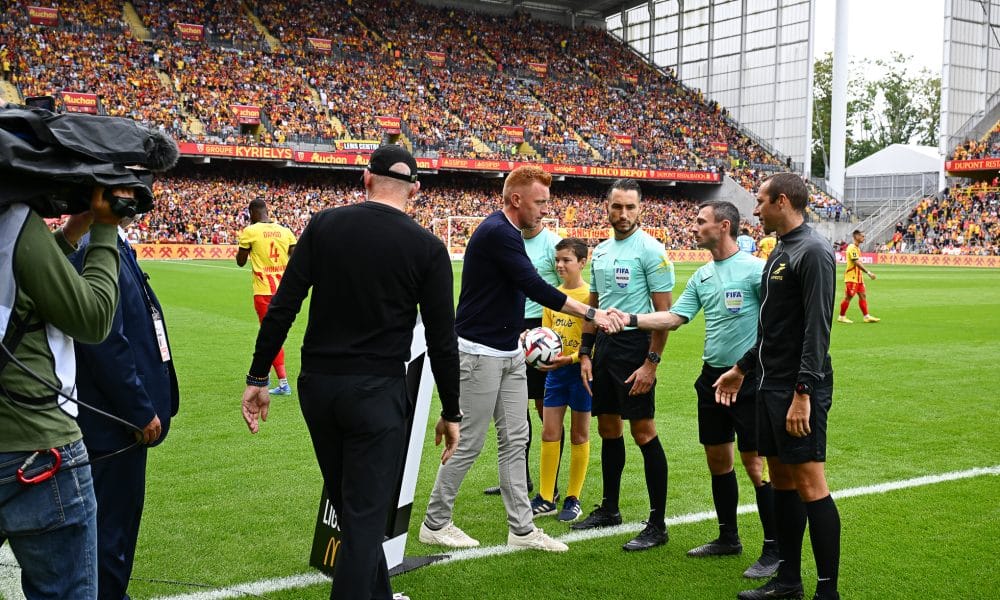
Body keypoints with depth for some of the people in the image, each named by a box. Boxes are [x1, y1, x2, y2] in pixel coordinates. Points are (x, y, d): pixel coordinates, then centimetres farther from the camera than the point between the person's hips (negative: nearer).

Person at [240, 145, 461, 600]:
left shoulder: (324, 225, 1)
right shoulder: (427, 247, -5)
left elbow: (281, 308, -3)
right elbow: (442, 341, -4)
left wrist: (258, 378, 5)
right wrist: (451, 414, 6)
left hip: (317, 386, 4)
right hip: (377, 392, -4)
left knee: (350, 508, 20)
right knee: (365, 517, 3)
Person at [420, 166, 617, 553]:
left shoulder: (507, 233, 13)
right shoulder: (497, 233, -18)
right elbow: (535, 288, -24)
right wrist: (590, 313, -20)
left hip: (508, 354, 10)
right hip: (480, 354, -10)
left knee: (515, 440, 10)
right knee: (469, 444, -1)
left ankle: (521, 528, 16)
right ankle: (434, 524, 14)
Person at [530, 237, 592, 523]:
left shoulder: (590, 295, -10)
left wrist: (571, 358, -22)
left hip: (580, 369, -5)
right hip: (555, 371, 5)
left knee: (579, 435, 7)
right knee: (549, 432, 5)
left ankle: (573, 498, 17)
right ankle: (546, 498, 14)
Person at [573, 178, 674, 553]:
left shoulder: (650, 250, -10)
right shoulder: (600, 251, 13)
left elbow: (664, 312, -12)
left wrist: (651, 363, -17)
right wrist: (585, 354, 11)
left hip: (634, 344, -7)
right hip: (604, 344, 7)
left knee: (643, 432, -5)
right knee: (608, 429, 14)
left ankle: (657, 524, 3)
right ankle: (609, 508, 28)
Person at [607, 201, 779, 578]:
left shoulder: (754, 268, -11)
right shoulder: (701, 277, 10)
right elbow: (674, 317, 9)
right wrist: (630, 318, -2)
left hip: (748, 378, -7)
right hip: (712, 377, 7)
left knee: (755, 463, -4)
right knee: (717, 459, 13)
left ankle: (774, 550, 7)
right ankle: (728, 537, 29)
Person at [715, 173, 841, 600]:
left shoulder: (813, 252, -14)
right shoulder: (780, 252, 16)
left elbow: (817, 329, -20)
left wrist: (803, 393, -24)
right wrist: (741, 368, 26)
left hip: (799, 389, -10)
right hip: (771, 385, 10)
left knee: (809, 484, -6)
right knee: (781, 480, 13)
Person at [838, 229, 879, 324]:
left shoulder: (857, 248, 15)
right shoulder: (852, 248, -16)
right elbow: (857, 263, -23)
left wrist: (868, 272, 16)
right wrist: (868, 272, -24)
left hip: (858, 276, 10)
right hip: (851, 277, -10)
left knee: (863, 295, 7)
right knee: (848, 297, -3)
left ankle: (867, 316, 8)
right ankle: (841, 317, 5)